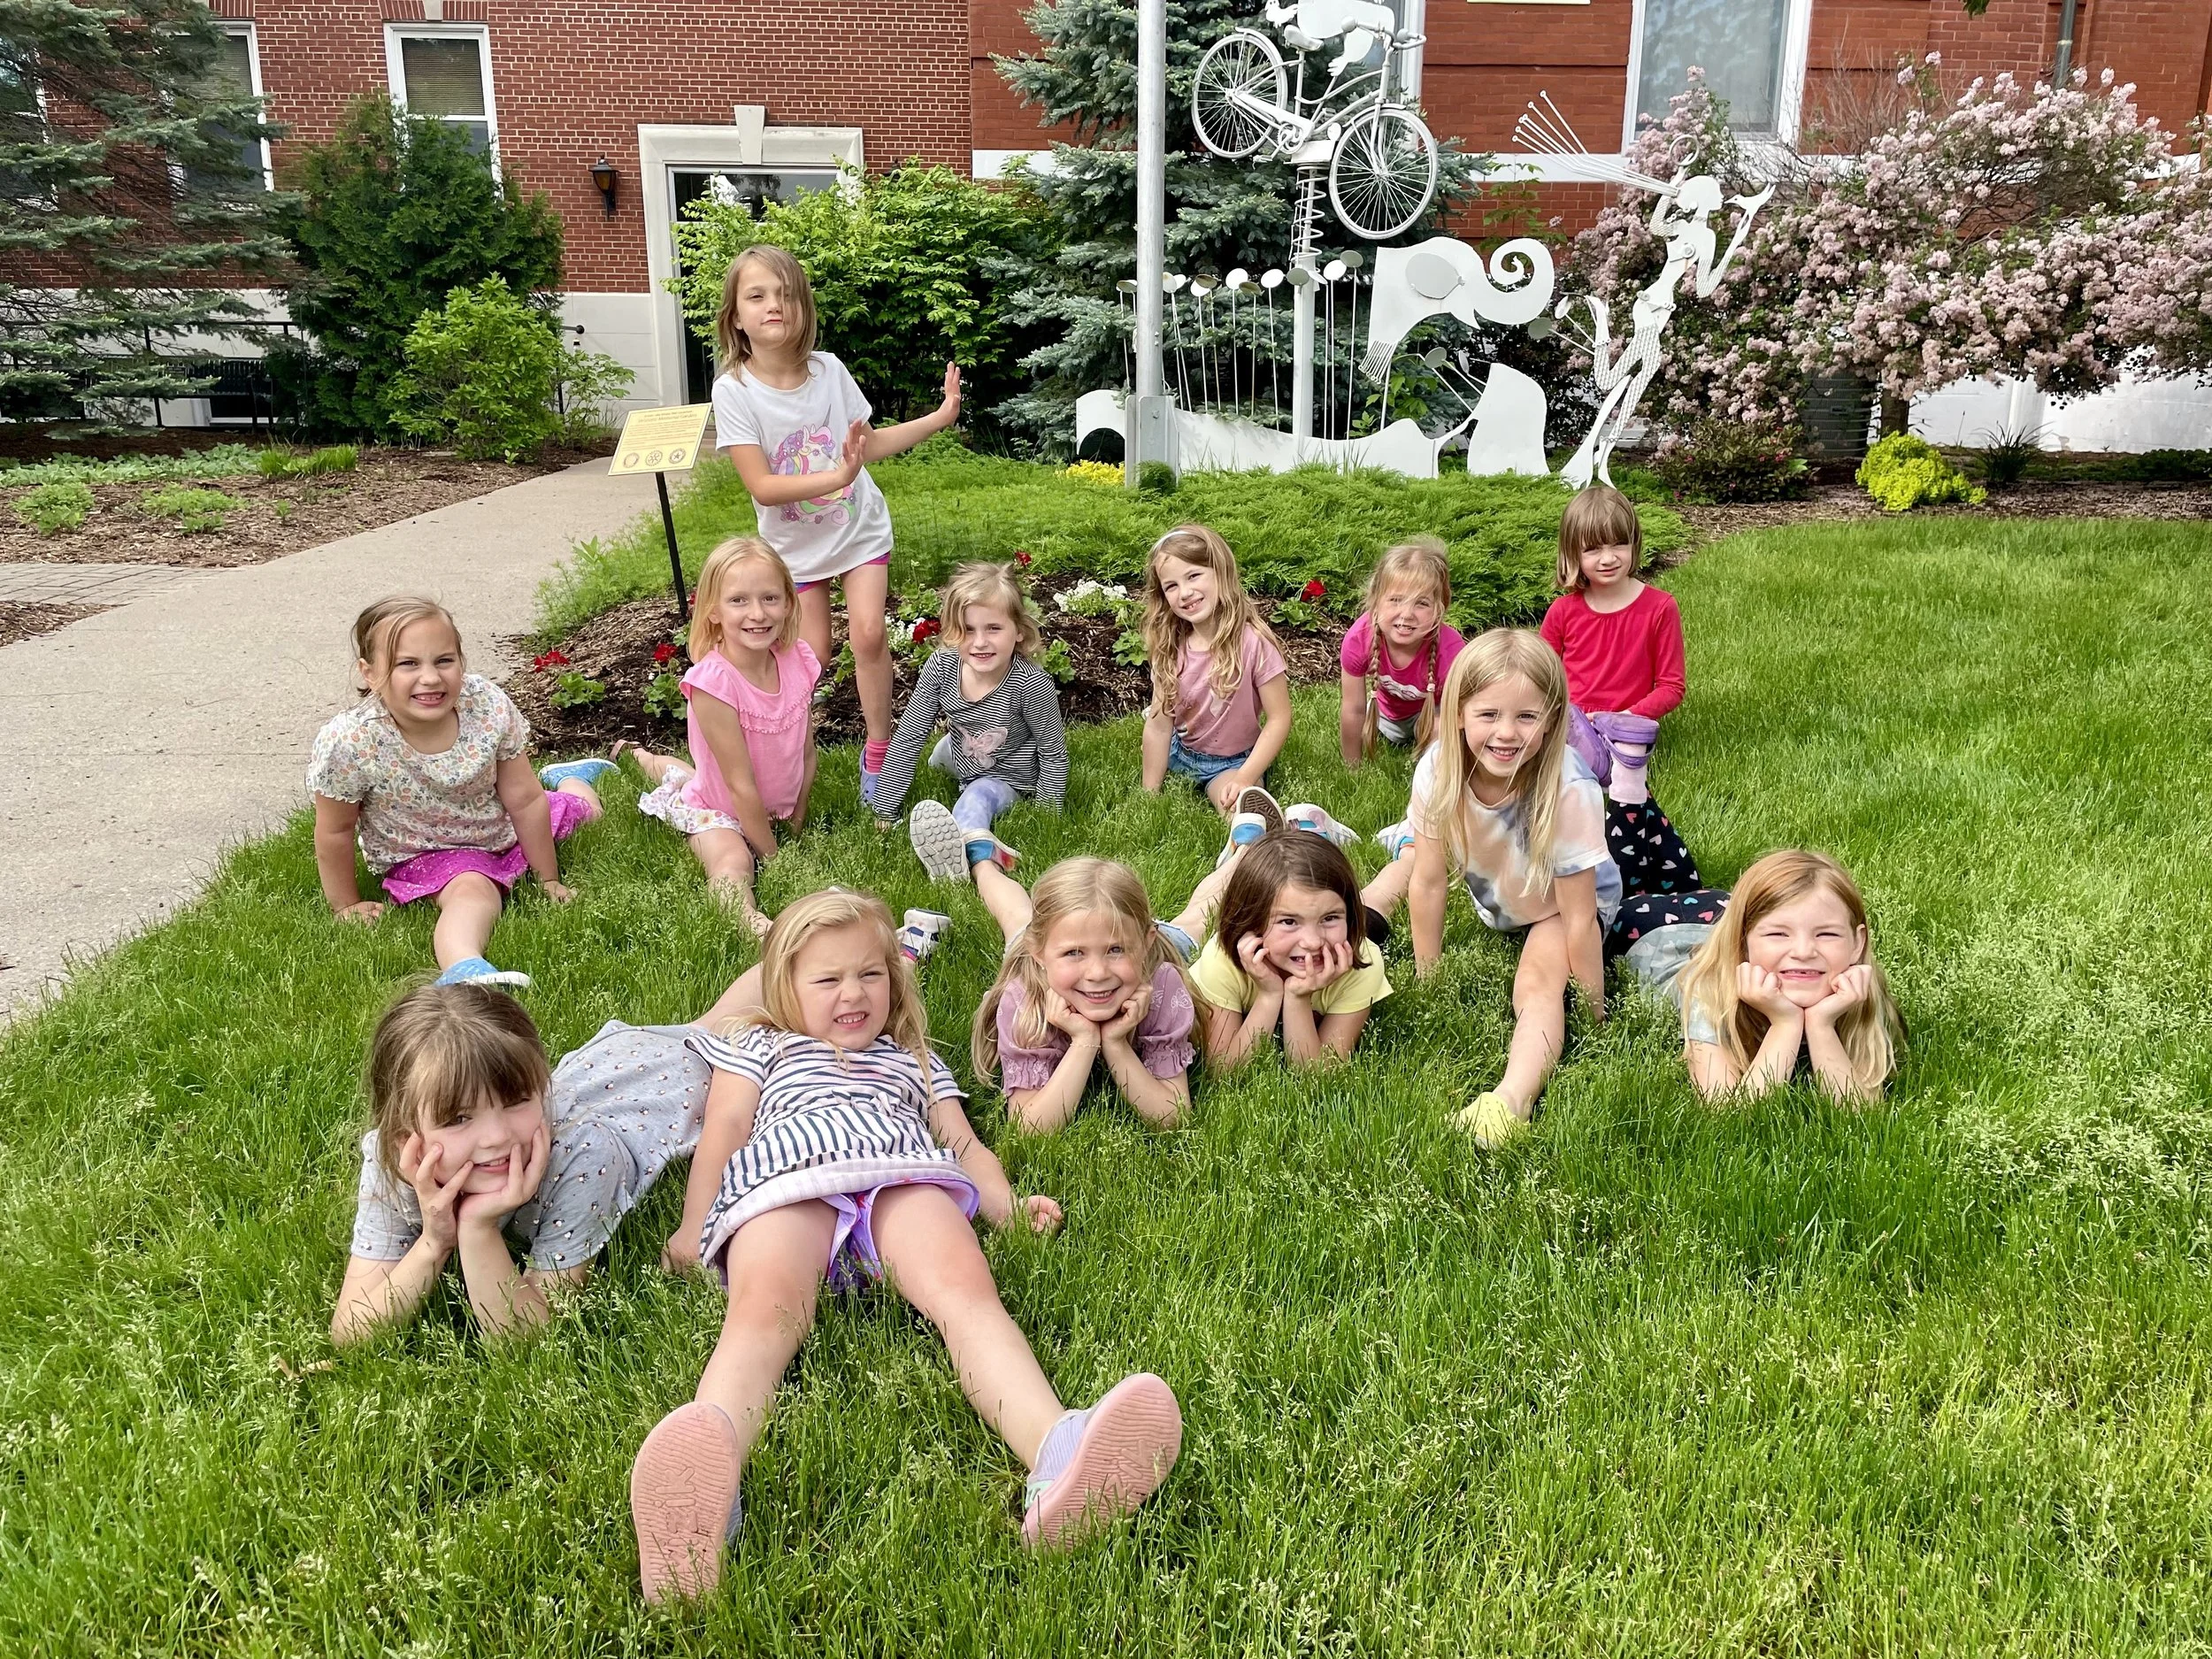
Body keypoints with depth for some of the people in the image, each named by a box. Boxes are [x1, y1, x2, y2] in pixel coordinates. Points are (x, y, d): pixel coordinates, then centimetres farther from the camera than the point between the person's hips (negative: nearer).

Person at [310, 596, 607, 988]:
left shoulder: (490, 706, -29)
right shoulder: (349, 745, -35)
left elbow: (525, 801, -19)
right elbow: (334, 833, -18)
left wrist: (549, 879, -11)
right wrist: (346, 906, -6)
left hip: (501, 827, 4)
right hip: (422, 856, -4)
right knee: (471, 892, -37)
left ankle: (567, 777, 58)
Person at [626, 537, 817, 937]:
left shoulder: (799, 661, -17)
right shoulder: (713, 682, -32)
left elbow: (807, 753, -4)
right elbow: (741, 785, -27)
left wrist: (797, 821, 1)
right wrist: (773, 856, -21)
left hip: (778, 804, 6)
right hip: (720, 810, -6)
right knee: (733, 863, -35)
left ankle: (648, 761, 49)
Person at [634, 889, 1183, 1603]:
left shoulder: (913, 1062, 43)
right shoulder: (762, 1046, 38)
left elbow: (964, 1145, 32)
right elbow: (723, 1131, 23)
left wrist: (1009, 1205, 10)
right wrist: (693, 1230, 5)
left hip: (903, 1175, 2)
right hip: (783, 1176, -1)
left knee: (965, 1284, -35)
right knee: (764, 1306, -38)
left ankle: (1056, 1450, -65)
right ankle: (706, 1457, -71)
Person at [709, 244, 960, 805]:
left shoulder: (829, 370, -11)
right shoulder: (733, 390, -20)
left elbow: (868, 443, 4)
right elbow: (762, 486, -26)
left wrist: (939, 417, -3)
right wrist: (836, 477, -37)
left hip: (859, 526, 1)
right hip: (796, 543, -1)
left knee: (868, 633, -9)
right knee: (812, 652, 3)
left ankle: (878, 751, 7)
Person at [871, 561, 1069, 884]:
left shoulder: (1032, 685, -34)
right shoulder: (941, 667, -24)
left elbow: (1053, 754, -17)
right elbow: (909, 739, -15)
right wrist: (885, 810, -12)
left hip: (1008, 778, -10)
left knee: (977, 797, -37)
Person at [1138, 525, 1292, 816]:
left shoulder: (1254, 642, -24)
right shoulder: (1170, 647, -10)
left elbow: (1279, 719, -18)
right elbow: (1159, 725, -8)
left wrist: (1245, 779, -25)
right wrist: (1150, 794, -9)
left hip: (1233, 762, -6)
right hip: (1179, 752, 6)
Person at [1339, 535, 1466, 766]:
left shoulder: (1450, 651, -45)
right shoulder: (1358, 639, -38)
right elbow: (1354, 711, -23)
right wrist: (1352, 771, -13)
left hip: (1434, 706, -2)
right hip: (1390, 710, 2)